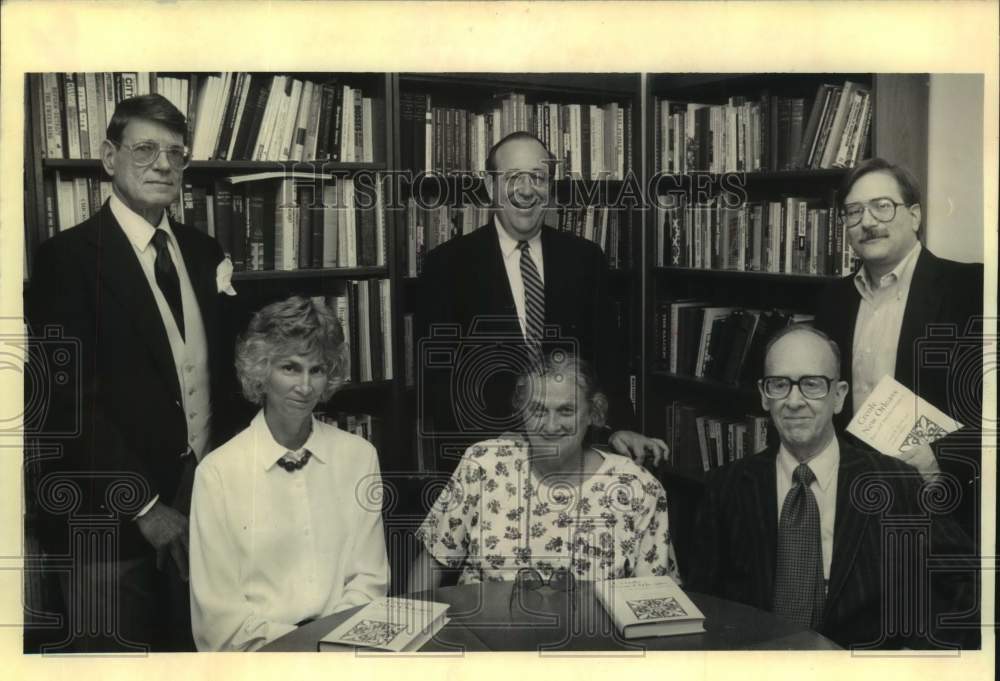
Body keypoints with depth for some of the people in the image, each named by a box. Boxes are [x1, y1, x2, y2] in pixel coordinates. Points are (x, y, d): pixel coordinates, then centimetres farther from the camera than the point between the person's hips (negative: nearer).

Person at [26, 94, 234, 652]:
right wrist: (144, 505, -15)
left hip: (203, 498, 5)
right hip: (108, 519, -5)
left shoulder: (204, 252, 9)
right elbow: (74, 401, -14)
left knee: (196, 647, 13)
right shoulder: (69, 258, -9)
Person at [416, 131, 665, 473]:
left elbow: (605, 351, 2)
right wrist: (463, 455, -18)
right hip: (481, 455, -2)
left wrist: (620, 426, -12)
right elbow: (434, 367, -8)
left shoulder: (585, 258, 2)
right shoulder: (447, 264, -7)